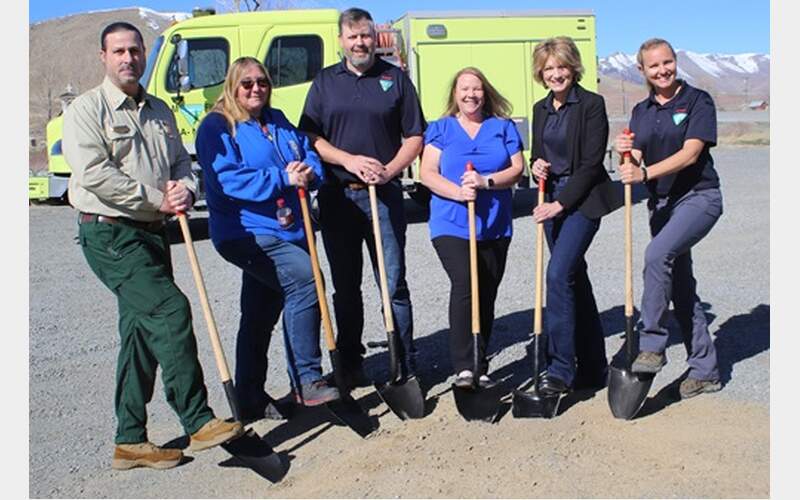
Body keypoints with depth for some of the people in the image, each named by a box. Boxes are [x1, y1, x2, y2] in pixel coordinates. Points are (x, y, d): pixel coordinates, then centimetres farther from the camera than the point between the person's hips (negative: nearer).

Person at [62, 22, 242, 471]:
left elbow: (181, 162, 18)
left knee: (143, 331, 8)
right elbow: (94, 173, -15)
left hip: (153, 233, 7)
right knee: (170, 309, -19)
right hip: (110, 234, -7)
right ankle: (198, 422, -10)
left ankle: (131, 440, 18)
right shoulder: (87, 109, -4)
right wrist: (157, 198, -15)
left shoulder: (160, 111, 18)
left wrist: (185, 190, -5)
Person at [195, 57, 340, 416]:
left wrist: (308, 173, -9)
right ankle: (307, 381, -19)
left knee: (261, 315, 14)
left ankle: (251, 398, 27)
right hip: (247, 233, -8)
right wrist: (283, 178, -22)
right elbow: (227, 179, -18)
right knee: (303, 278, -27)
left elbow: (311, 158, 15)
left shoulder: (279, 123, 17)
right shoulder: (217, 126, -5)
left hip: (288, 231, 8)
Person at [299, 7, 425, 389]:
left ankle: (407, 368, 9)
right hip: (337, 196, 2)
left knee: (393, 283, 0)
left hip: (384, 195, -1)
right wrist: (349, 160, -10)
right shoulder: (325, 81, 11)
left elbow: (414, 136, 5)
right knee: (345, 285, 9)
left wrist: (390, 170, -11)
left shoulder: (395, 78, 8)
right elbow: (309, 137, 5)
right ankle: (350, 365, 21)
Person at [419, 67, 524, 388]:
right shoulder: (440, 129, 8)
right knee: (464, 285, -21)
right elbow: (427, 174, -1)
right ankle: (464, 367, -16)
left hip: (495, 227, 3)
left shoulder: (503, 127, 12)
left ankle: (480, 367, 19)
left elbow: (517, 169, 4)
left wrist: (485, 182, -14)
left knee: (486, 296, 7)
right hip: (451, 225, -2)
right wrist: (458, 192, -18)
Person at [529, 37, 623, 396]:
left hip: (582, 201, -7)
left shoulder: (591, 104, -7)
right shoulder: (541, 109, 13)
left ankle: (560, 369, -10)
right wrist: (537, 166, -2)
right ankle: (593, 369, 21)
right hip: (552, 201, 7)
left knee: (558, 274, -19)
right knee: (575, 280, 11)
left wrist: (562, 202, -16)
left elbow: (591, 162, -13)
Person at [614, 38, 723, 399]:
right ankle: (705, 370, 19)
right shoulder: (641, 111, 11)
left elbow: (690, 153, -17)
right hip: (661, 203, 6)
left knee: (657, 253, -30)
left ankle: (652, 346, -19)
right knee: (681, 287, 8)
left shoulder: (697, 100, -5)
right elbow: (637, 161, 2)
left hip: (698, 196, -6)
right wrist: (626, 153, -21)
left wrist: (645, 173, -29)